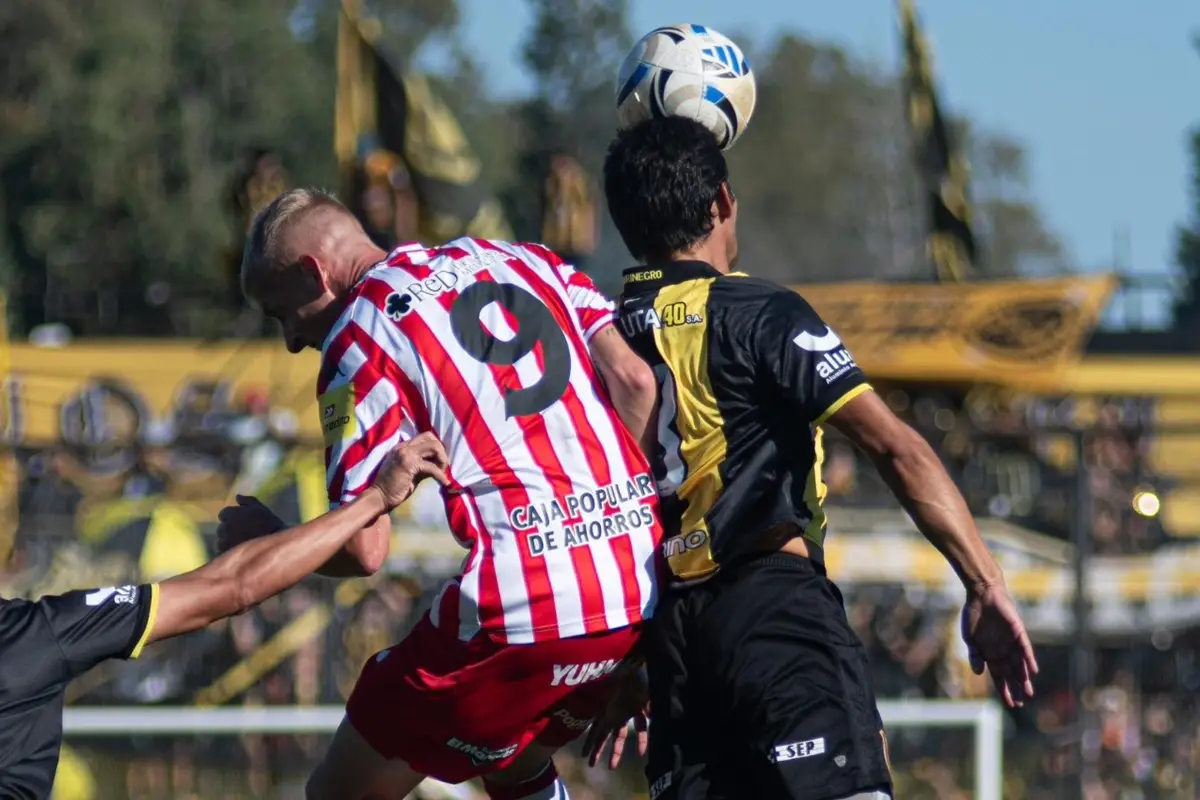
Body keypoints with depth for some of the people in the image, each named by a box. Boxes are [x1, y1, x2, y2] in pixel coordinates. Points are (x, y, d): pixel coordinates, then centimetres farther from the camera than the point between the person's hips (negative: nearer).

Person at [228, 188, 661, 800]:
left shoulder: (359, 334, -1)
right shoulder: (522, 261, 16)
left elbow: (363, 550, -5)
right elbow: (635, 381, 5)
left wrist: (264, 541, 14)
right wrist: (607, 510, 14)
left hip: (521, 609, -7)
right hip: (641, 596, 7)